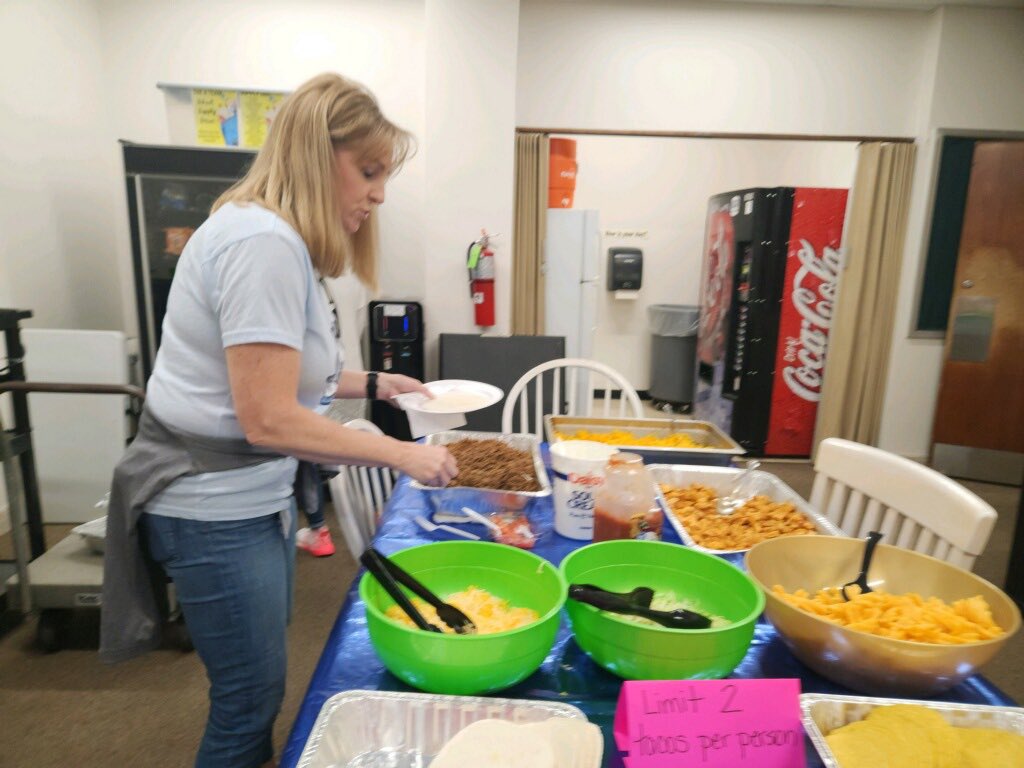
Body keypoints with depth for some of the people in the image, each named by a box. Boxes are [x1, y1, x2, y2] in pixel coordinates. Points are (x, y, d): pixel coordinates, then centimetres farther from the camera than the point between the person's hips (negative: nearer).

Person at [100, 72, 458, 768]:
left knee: (257, 683, 23)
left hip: (254, 494, 9)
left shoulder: (281, 238, 9)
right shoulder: (264, 243, -23)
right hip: (216, 509, -9)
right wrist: (401, 454, -19)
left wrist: (368, 384, 6)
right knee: (251, 696, 9)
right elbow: (268, 419, -26)